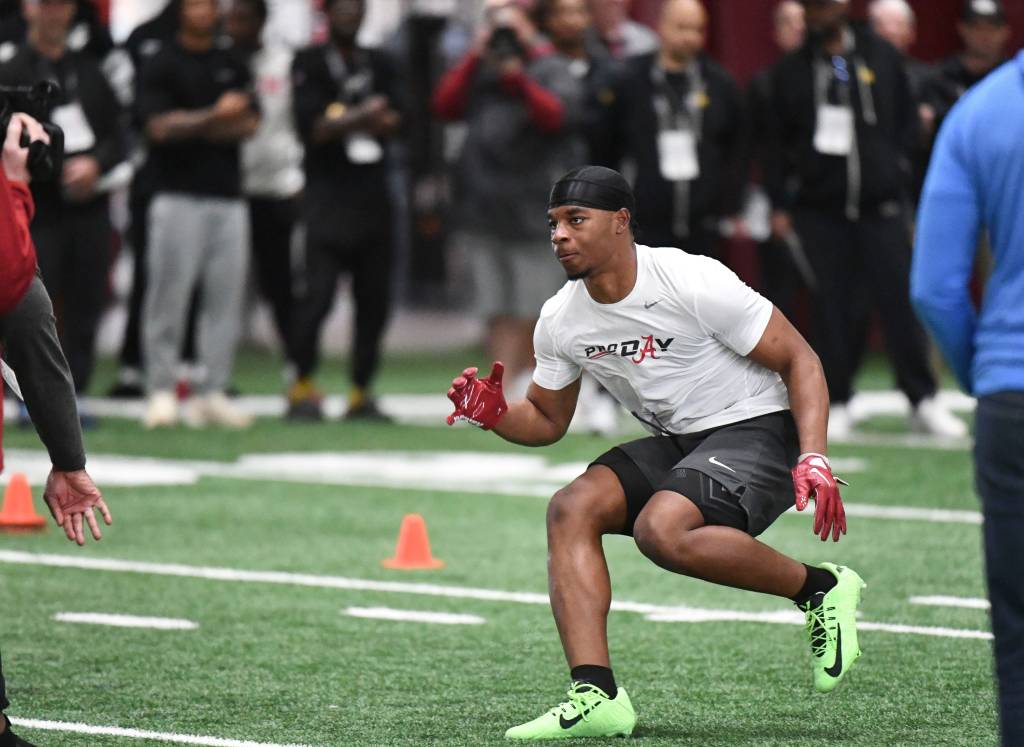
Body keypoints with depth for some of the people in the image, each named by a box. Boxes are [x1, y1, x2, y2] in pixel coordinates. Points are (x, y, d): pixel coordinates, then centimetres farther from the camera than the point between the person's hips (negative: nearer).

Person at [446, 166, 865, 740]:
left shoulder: (693, 282, -19)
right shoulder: (560, 320, 0)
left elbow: (799, 359, -14)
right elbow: (547, 420, 15)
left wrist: (814, 460, -26)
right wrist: (494, 415, -8)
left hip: (756, 431, -7)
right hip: (675, 444, 7)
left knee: (661, 531, -32)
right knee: (571, 508, -16)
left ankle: (822, 588, -11)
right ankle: (597, 696, -21)